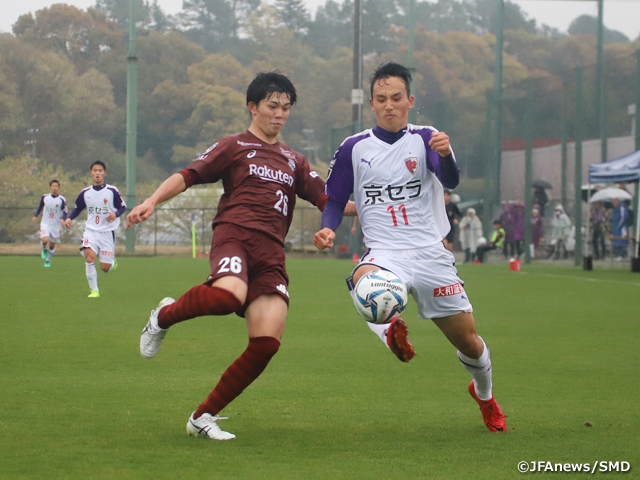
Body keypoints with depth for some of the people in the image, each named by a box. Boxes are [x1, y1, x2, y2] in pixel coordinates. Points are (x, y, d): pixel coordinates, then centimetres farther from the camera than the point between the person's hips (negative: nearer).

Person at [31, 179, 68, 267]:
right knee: (45, 240, -24)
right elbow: (40, 207, 15)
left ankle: (48, 260, 35)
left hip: (55, 225, 0)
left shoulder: (62, 200, -8)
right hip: (45, 223, 0)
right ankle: (44, 249, 12)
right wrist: (35, 216, 5)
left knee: (52, 246, 8)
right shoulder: (45, 197, -2)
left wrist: (63, 219, -24)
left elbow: (65, 212, -5)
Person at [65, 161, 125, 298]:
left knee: (105, 268, -2)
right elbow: (77, 209, 14)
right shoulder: (85, 193, 2)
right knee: (89, 256, -23)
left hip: (107, 232, -2)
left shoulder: (112, 191, -6)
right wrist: (69, 218, -5)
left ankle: (112, 263, 37)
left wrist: (115, 214, -20)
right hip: (91, 231, 2)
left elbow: (122, 207, 1)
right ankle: (94, 290, -12)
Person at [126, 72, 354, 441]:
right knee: (230, 295, -39)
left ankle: (204, 417, -1)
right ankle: (164, 316, -7)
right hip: (235, 233, -5)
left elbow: (328, 201, 26)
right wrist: (153, 201, -11)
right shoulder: (235, 147, 14)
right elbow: (188, 176, 6)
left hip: (271, 252, 5)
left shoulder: (294, 162, 28)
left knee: (267, 343, -13)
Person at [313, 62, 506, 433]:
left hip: (431, 253, 0)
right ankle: (389, 331, -50)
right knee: (363, 280, -39)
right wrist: (328, 229, -10)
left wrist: (445, 154, -39)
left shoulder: (425, 139, 2)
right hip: (385, 252, 0)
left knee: (469, 342, 6)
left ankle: (484, 395, 33)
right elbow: (336, 201, 13)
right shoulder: (354, 149, 6)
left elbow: (451, 181, -16)